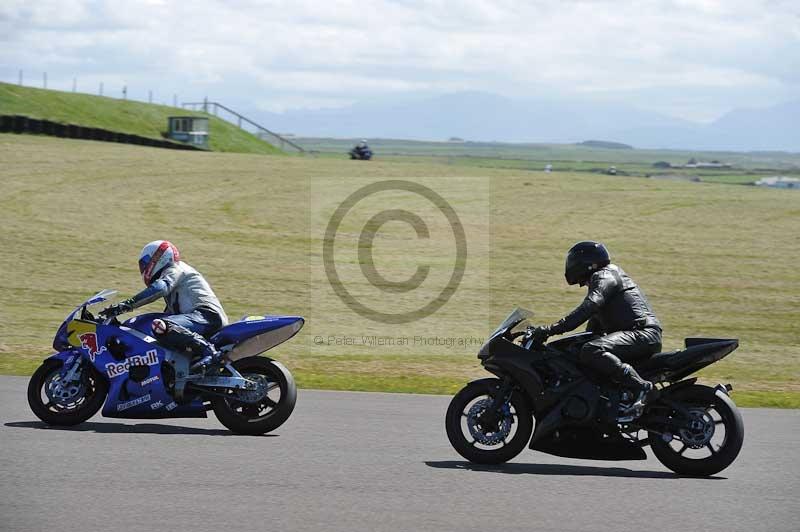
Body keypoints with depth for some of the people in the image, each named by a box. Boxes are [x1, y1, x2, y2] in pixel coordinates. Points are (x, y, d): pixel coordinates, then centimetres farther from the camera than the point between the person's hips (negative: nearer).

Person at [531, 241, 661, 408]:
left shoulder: (604, 277, -5)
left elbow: (588, 308, -23)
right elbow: (594, 326, 36)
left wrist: (552, 329, -27)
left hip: (642, 333, -11)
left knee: (591, 352, -31)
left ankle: (642, 387, -35)